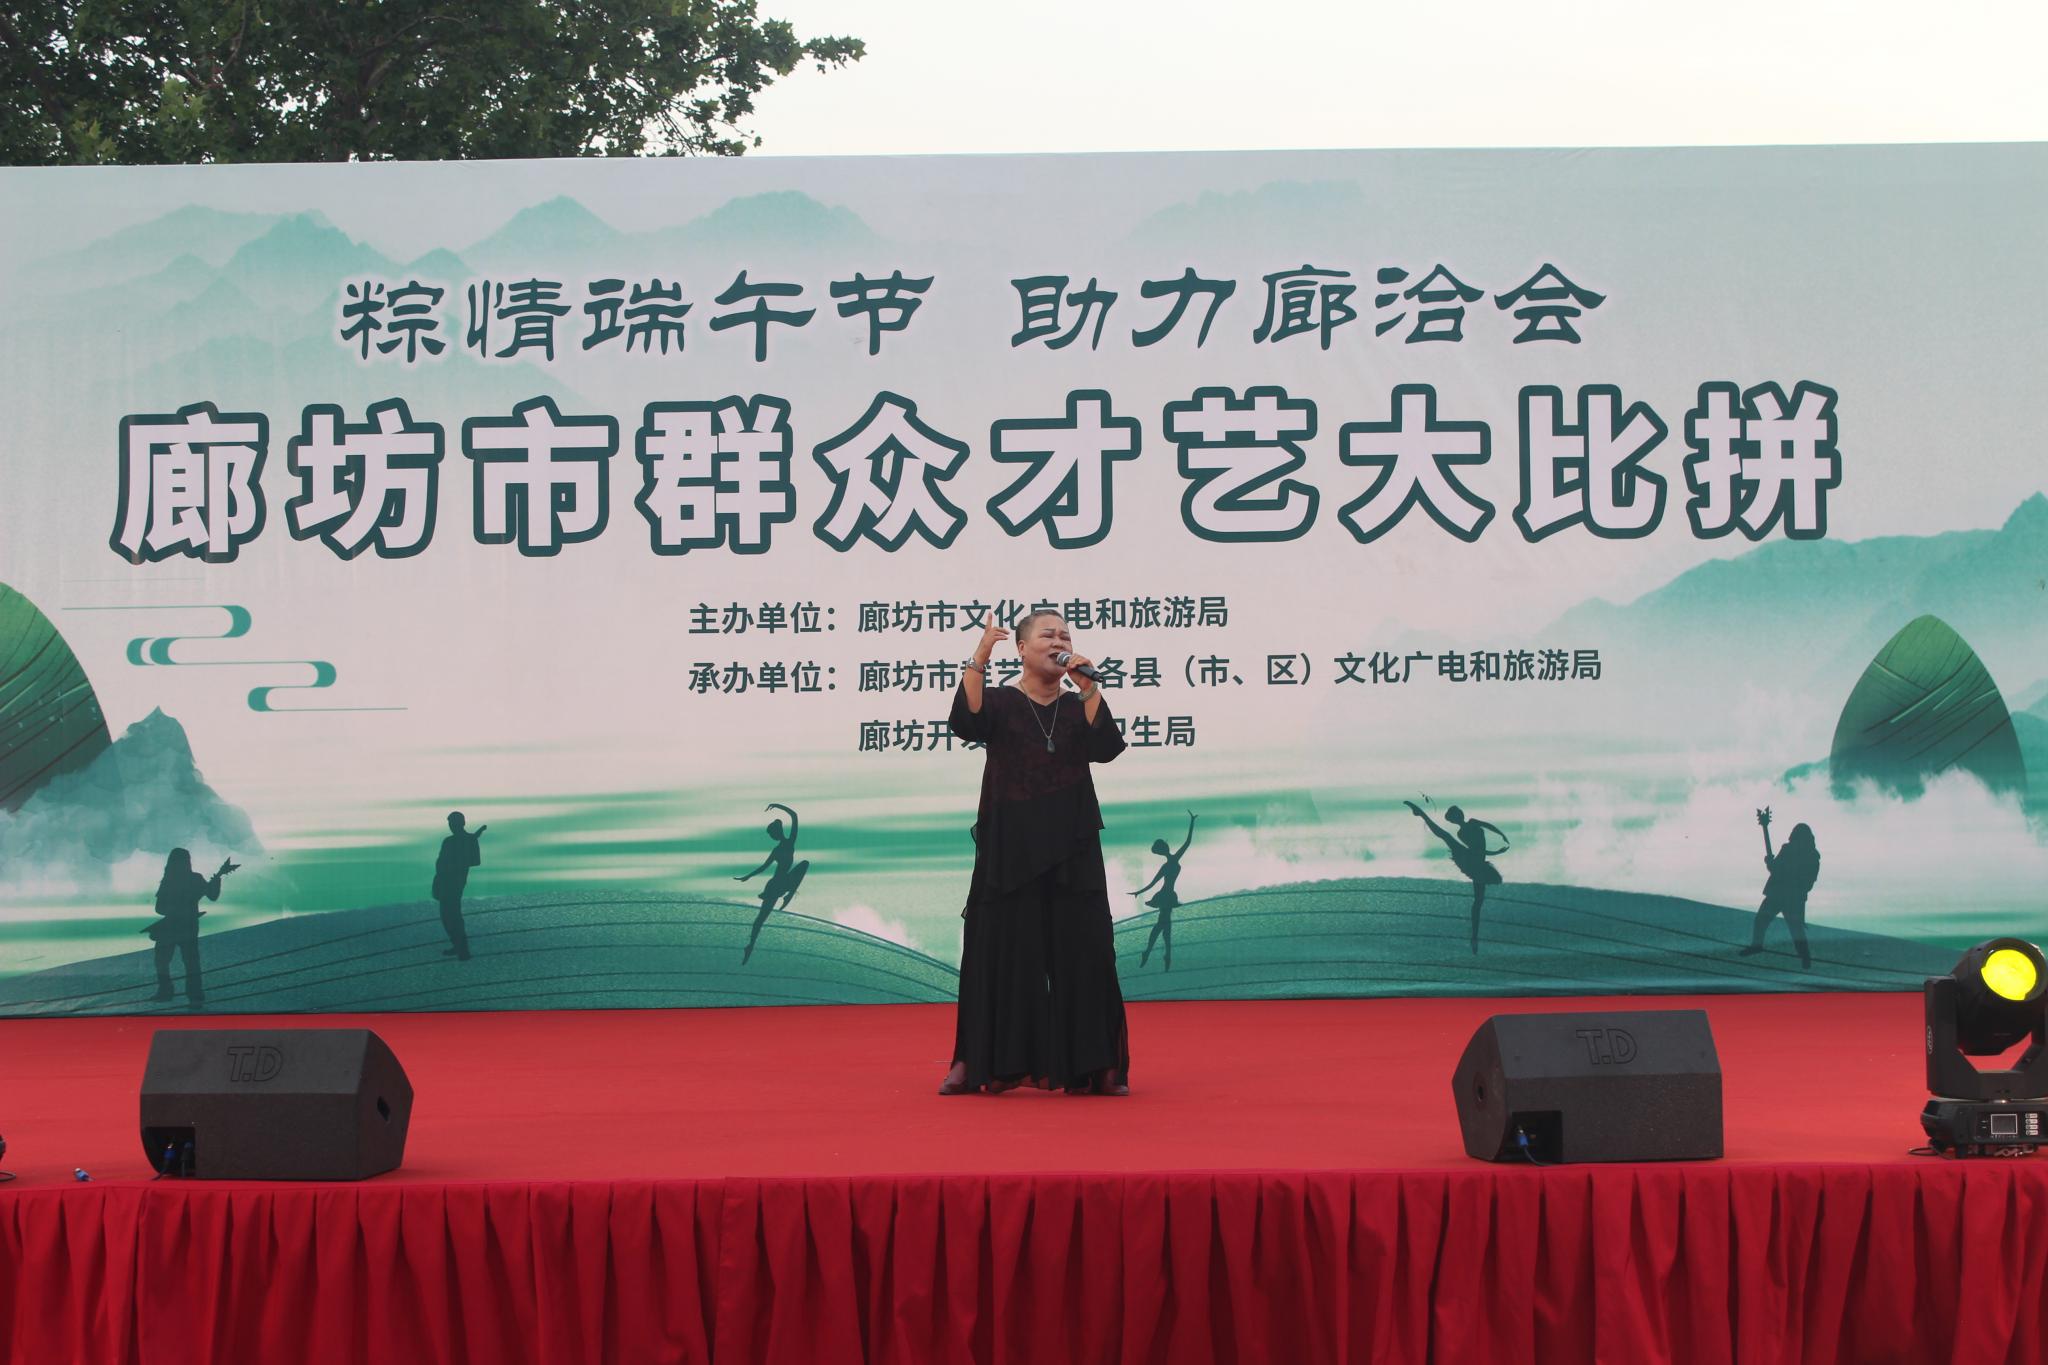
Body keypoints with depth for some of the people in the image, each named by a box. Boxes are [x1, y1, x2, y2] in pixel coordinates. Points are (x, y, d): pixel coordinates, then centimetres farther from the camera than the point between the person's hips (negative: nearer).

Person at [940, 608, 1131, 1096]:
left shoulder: (1078, 708, 11)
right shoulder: (1000, 702, 3)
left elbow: (1106, 748, -7)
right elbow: (966, 723, -18)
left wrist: (1088, 687, -11)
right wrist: (979, 657, -23)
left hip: (1071, 853, 2)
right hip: (1010, 851, -2)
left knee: (1080, 953, 0)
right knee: (1003, 953, -1)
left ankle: (1093, 1068, 5)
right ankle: (979, 1063, 7)